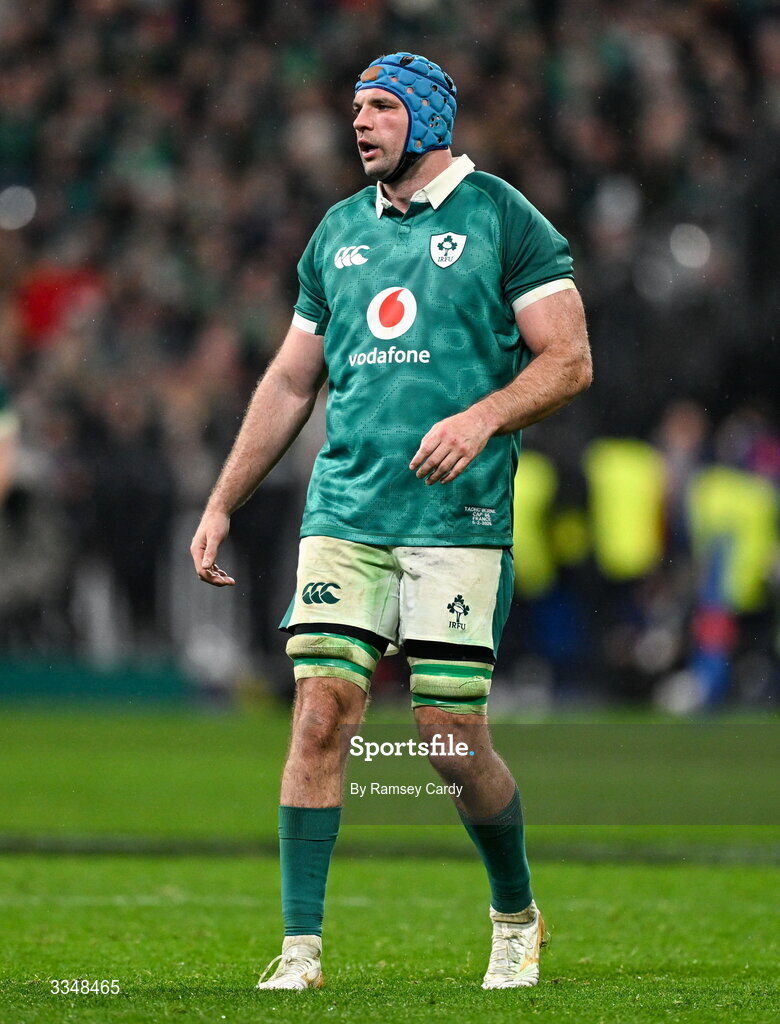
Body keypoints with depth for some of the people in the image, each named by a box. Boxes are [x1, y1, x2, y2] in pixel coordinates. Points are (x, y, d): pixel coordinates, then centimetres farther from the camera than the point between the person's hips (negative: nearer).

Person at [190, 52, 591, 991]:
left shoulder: (502, 220, 1)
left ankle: (517, 915, 21)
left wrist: (483, 418, -20)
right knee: (320, 712, -7)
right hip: (344, 513, 4)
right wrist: (221, 506, 18)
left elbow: (568, 360, -3)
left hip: (457, 520, -4)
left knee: (451, 736, -4)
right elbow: (290, 383, 21)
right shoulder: (339, 233, 16)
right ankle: (300, 948, -6)